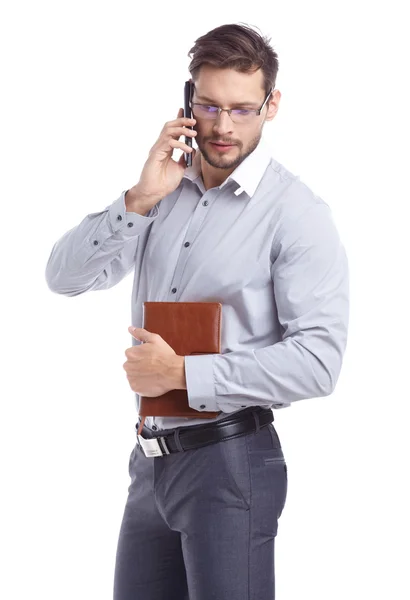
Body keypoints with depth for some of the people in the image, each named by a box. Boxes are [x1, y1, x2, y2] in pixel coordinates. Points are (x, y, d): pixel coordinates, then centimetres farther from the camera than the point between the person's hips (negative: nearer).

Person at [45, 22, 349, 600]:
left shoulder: (298, 213, -10)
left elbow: (318, 360, -19)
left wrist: (183, 374, -17)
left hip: (231, 463, -6)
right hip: (153, 460, 6)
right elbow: (64, 275, 1)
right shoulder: (165, 191, 8)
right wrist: (139, 199, -12)